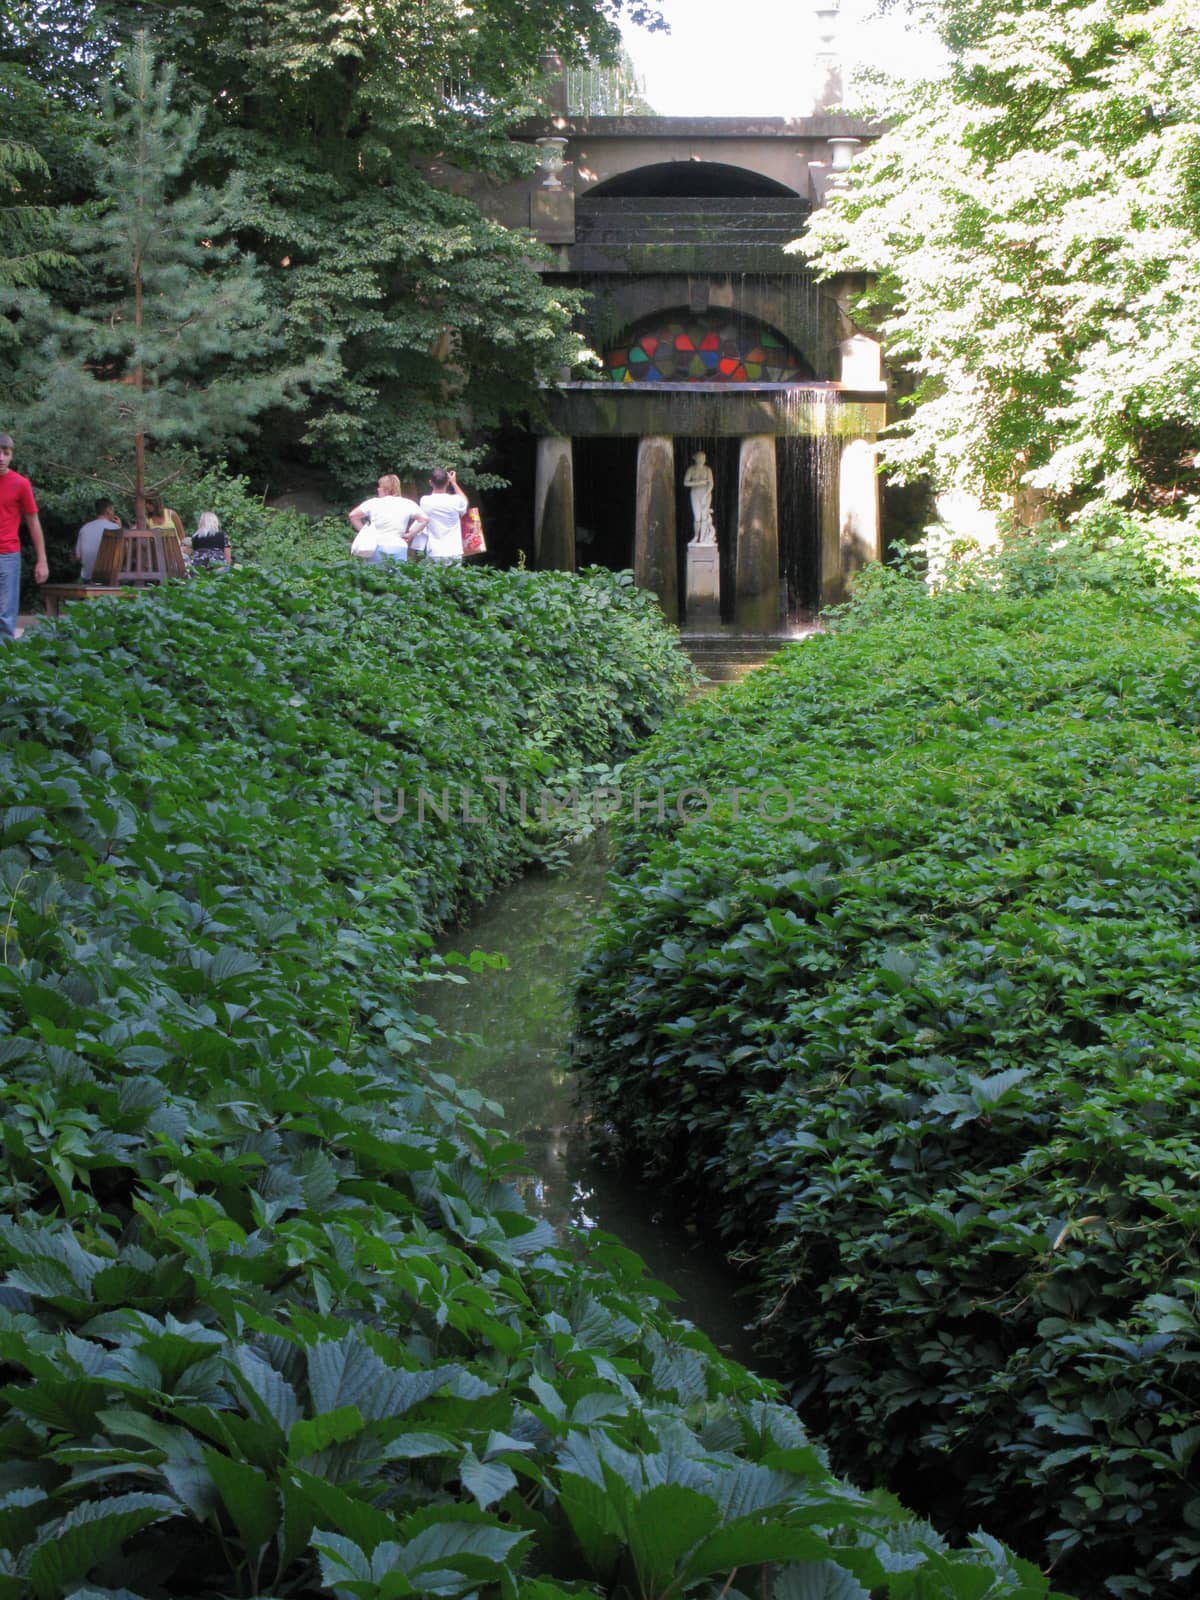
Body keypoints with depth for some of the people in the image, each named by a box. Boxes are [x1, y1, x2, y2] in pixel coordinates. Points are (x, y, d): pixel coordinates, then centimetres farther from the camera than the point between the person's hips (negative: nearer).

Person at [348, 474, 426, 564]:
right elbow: (423, 519, -2)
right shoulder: (407, 504, 3)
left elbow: (352, 515, 6)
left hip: (377, 547, 0)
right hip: (399, 548, 0)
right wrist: (409, 534, 3)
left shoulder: (373, 503, 4)